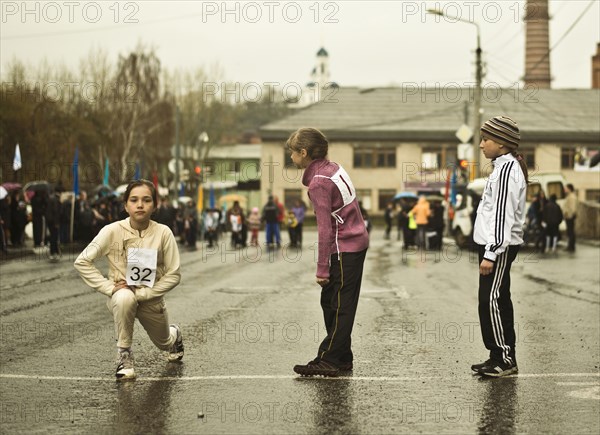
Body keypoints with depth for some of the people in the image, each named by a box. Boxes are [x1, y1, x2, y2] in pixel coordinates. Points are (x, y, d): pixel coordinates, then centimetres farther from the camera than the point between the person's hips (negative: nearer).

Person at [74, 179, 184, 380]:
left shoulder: (163, 233, -17)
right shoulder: (113, 231, -18)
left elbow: (173, 274, -12)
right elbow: (82, 262, -14)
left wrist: (142, 293, -20)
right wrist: (109, 287, -21)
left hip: (151, 297, 2)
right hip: (120, 294, -2)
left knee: (164, 343, 19)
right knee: (124, 298, -38)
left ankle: (174, 335, 60)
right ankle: (124, 355, -19)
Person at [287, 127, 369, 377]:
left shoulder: (318, 183, -17)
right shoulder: (333, 169, 10)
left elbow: (325, 228, -19)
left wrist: (322, 268, -16)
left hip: (344, 249, -9)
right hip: (356, 242, 9)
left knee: (339, 307, -5)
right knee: (330, 302, 13)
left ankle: (329, 361, -1)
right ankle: (342, 358, 18)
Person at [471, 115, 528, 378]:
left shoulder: (507, 169, -16)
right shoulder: (503, 167, 16)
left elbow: (503, 215, -21)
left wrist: (491, 254, -23)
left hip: (499, 247, -10)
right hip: (495, 245, 10)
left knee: (491, 300, -9)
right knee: (498, 300, 12)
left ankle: (504, 358, -5)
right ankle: (501, 357, 17)